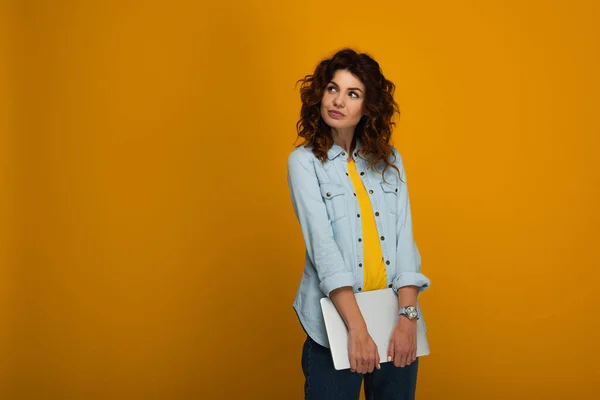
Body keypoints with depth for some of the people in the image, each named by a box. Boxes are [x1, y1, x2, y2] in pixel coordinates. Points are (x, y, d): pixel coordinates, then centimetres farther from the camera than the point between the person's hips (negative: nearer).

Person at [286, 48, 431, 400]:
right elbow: (322, 243, -13)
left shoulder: (389, 160, 7)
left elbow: (404, 240, -1)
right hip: (336, 324, -3)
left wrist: (407, 317, -14)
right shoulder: (305, 161, -3)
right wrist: (357, 328, -22)